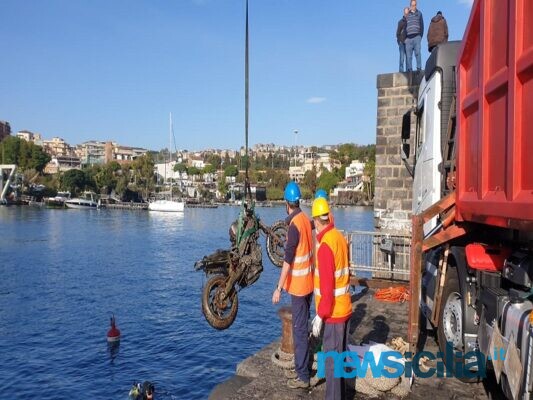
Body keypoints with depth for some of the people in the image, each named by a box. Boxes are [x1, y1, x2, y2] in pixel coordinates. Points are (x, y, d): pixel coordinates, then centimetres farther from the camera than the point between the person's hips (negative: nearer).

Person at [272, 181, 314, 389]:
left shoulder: (294, 225, -22)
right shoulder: (305, 219, 4)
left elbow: (288, 260, -25)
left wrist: (279, 288, -23)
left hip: (298, 284, -9)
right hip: (308, 282, 9)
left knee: (299, 330, 0)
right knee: (303, 326, 21)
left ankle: (302, 376, 8)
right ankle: (302, 363, 36)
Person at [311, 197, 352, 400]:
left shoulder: (325, 245, -22)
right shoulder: (340, 237, 4)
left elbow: (327, 286, -23)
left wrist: (320, 315, -15)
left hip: (332, 313, -9)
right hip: (345, 308, 9)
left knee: (331, 360, 2)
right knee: (340, 356, 20)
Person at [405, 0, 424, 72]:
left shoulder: (419, 13, 14)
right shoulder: (407, 14, 14)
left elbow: (421, 25, 13)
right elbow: (404, 26, 14)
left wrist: (420, 36, 3)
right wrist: (405, 37, 4)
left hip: (417, 37, -1)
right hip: (408, 37, 1)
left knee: (417, 53, -12)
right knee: (408, 55, -3)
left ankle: (419, 67, -14)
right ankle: (409, 69, -2)